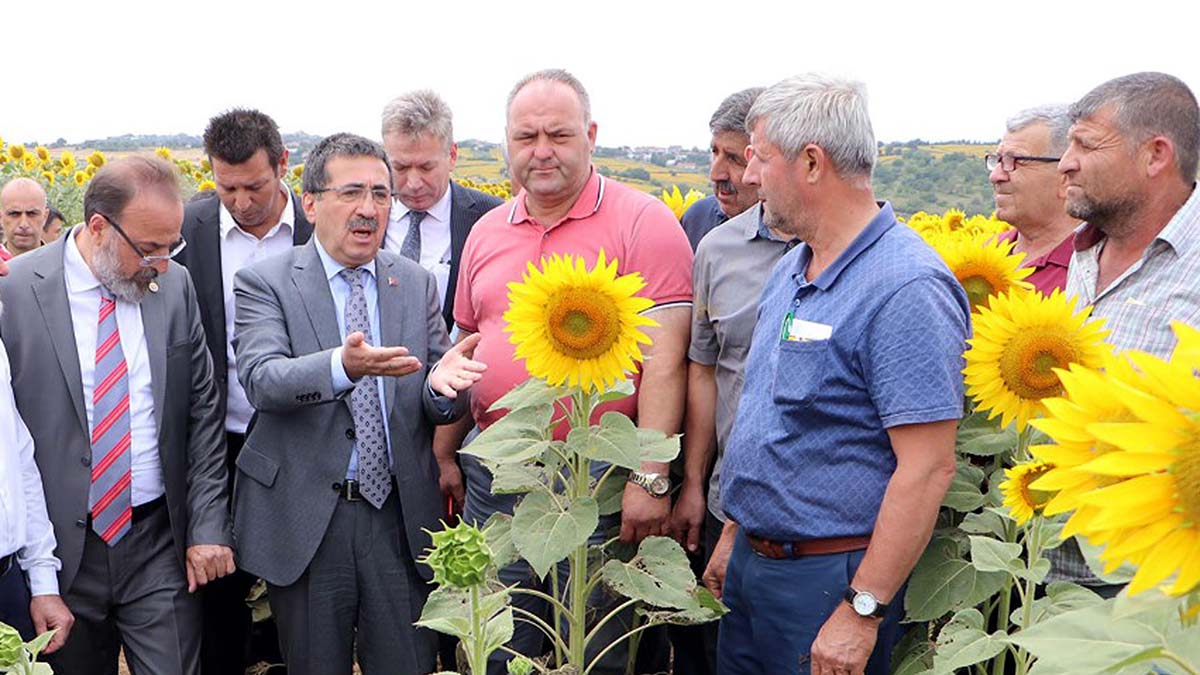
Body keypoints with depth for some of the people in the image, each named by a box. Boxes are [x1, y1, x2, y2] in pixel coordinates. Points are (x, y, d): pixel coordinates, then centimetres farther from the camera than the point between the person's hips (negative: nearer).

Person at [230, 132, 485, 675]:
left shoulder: (417, 284, 7)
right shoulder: (264, 282, -2)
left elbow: (440, 408, 5)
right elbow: (261, 380, -18)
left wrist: (441, 385, -20)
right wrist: (343, 365, -37)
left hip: (400, 517, 2)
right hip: (304, 519, -2)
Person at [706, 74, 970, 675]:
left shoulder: (907, 288, -20)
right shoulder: (788, 272, 8)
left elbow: (927, 468, -23)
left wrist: (863, 610, -22)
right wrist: (733, 536, 16)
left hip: (827, 579, -8)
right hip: (750, 559, 8)